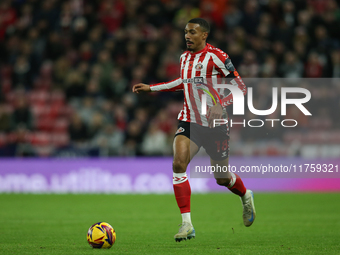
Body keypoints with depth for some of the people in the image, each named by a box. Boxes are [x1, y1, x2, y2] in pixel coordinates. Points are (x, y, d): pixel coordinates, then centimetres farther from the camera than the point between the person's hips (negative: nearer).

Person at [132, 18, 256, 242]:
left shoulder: (216, 57, -14)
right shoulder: (185, 57, 6)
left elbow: (241, 88, -13)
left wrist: (221, 105, -27)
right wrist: (151, 88, 24)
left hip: (215, 124, -4)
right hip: (189, 121, 4)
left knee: (221, 178, 9)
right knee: (178, 163, -21)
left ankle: (246, 196, 46)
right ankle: (187, 223, -19)